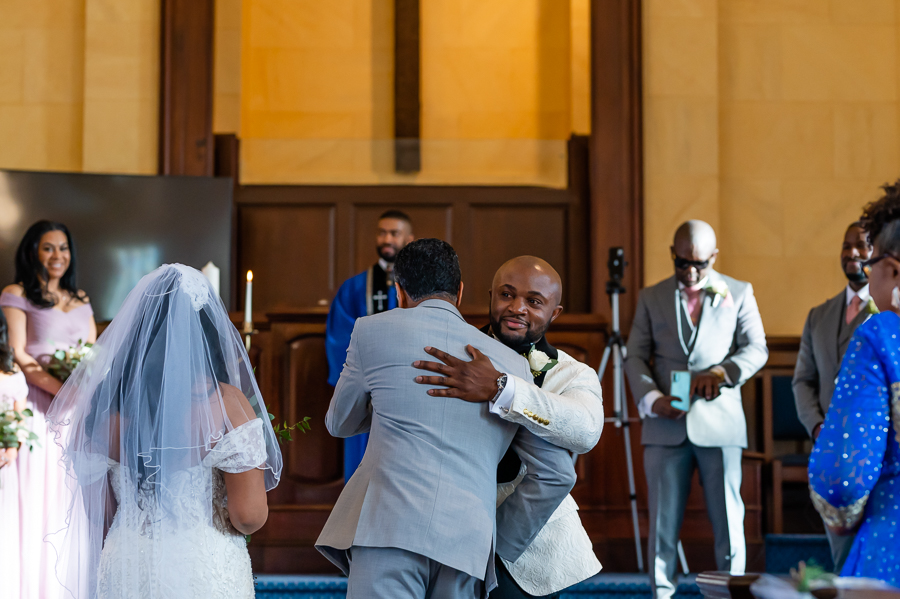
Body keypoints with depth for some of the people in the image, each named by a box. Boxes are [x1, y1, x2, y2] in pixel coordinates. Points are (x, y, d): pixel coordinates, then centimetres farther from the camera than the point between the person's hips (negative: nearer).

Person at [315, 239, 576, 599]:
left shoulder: (373, 330, 11)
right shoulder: (513, 365, 17)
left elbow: (339, 424, 26)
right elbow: (557, 474, 15)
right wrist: (499, 542, 22)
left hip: (390, 529, -3)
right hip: (468, 545, 3)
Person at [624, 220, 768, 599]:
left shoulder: (739, 293, 10)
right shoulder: (651, 298, 13)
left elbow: (757, 349, 4)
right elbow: (635, 357, 9)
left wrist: (723, 371, -15)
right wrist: (651, 397, -9)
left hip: (719, 423, -1)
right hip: (665, 425, 1)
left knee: (728, 521, -1)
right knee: (663, 522, 2)